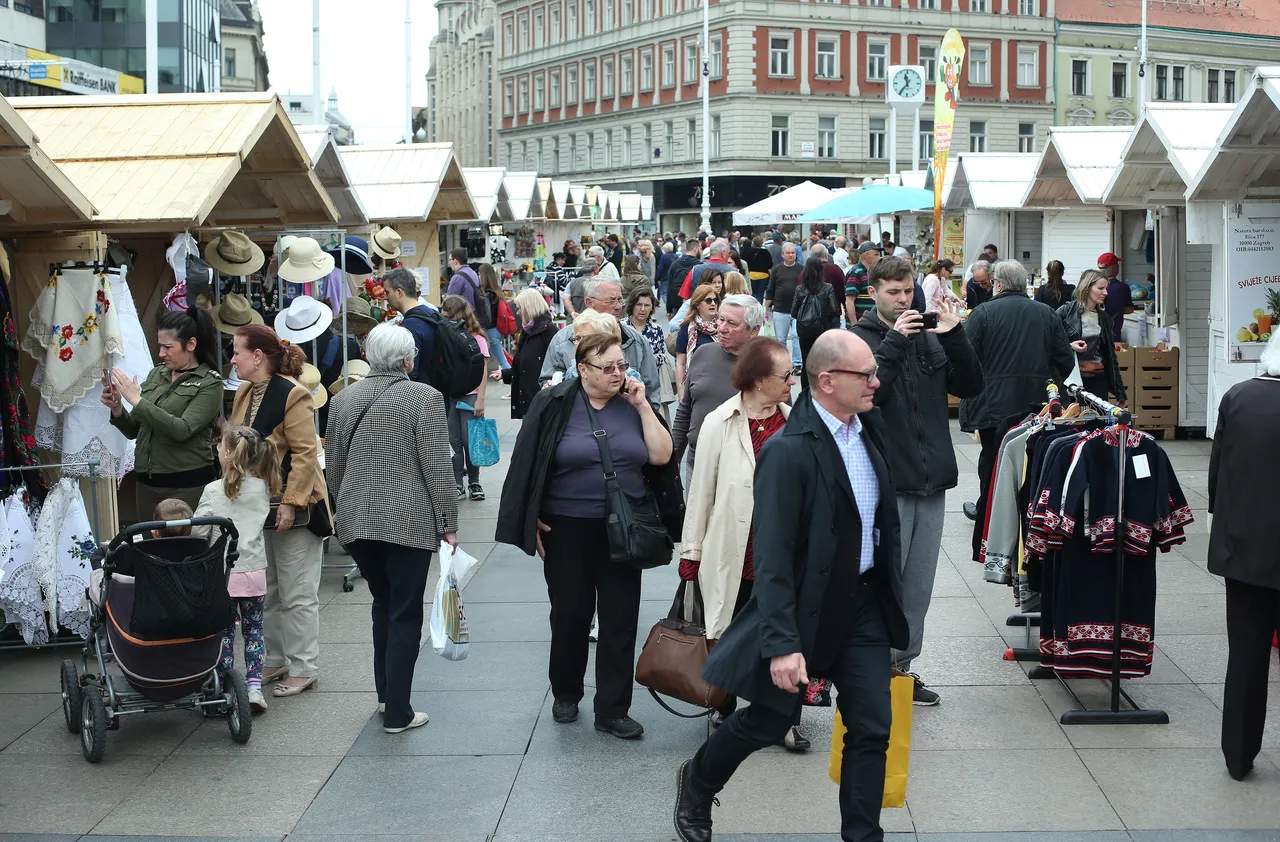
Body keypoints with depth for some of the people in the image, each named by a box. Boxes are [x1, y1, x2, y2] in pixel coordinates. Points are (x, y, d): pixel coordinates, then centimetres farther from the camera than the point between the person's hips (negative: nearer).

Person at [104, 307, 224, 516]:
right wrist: (117, 409, -6)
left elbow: (182, 430, -20)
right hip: (147, 482, 5)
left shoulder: (209, 383, -7)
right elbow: (134, 431, 13)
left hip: (187, 485, -5)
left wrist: (137, 400, -19)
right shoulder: (157, 374, 9)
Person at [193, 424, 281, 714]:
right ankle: (254, 686, 3)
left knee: (224, 631, 10)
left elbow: (197, 531, -11)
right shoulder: (262, 488, -2)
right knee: (253, 630, 11)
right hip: (254, 571, 2)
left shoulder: (213, 490, -10)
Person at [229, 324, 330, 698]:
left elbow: (305, 453, -19)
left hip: (292, 510, -9)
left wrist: (291, 503, -23)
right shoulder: (245, 393, 10)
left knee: (297, 595, -1)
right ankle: (274, 661, 25)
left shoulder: (293, 395, -17)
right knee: (266, 591, 15)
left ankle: (303, 668, 7)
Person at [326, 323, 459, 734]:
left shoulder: (343, 399, 7)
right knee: (405, 614, 1)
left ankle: (386, 693, 24)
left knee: (383, 603, 21)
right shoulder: (424, 397, -8)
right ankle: (397, 712, 2)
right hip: (408, 521, -5)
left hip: (356, 519, 5)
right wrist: (448, 523, -5)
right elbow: (436, 466, -11)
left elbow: (333, 466, 13)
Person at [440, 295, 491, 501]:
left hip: (469, 396, -3)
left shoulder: (476, 339, -3)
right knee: (454, 441, 3)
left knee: (469, 440, -2)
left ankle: (474, 482, 13)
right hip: (448, 395, 3)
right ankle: (457, 485, 8)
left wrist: (480, 399, -10)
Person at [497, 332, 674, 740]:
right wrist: (532, 522, -6)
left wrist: (642, 406, -9)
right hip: (568, 527, -2)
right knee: (570, 614, 11)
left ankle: (613, 710, 9)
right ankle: (565, 693, 31)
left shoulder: (633, 404, 3)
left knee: (620, 619, 2)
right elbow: (527, 465, -4)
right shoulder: (554, 405, -6)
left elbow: (661, 455, -4)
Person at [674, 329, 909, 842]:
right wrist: (782, 643, -28)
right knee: (767, 722, 11)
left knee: (872, 728, 5)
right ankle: (696, 785, 38)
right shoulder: (789, 451, -23)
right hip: (806, 606, -6)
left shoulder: (869, 427, 0)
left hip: (864, 602, 6)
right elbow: (772, 555, -25)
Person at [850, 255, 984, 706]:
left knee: (919, 585, 12)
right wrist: (894, 341, -20)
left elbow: (970, 385, 6)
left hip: (931, 481, 6)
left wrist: (954, 336, -5)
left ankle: (902, 666, 22)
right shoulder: (859, 339, -5)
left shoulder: (928, 338, 11)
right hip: (885, 482, -6)